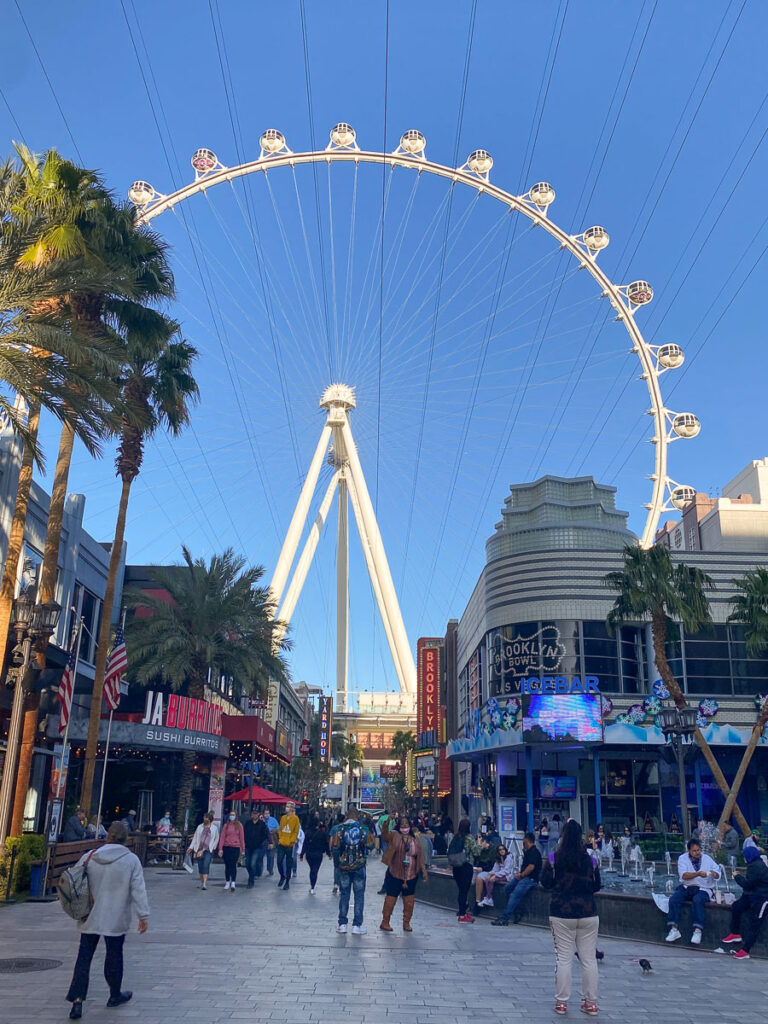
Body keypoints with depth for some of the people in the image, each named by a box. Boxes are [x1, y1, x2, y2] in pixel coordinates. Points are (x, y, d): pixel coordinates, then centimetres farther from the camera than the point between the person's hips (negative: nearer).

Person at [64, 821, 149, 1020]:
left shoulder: (89, 857, -2)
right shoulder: (131, 860, -9)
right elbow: (138, 890, -10)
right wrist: (143, 915, -3)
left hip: (89, 918, 2)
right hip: (116, 919, -2)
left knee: (84, 957, 8)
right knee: (114, 955, 13)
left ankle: (77, 1000, 1)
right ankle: (115, 995, 28)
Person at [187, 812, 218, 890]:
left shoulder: (214, 828, 8)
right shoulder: (199, 827, 12)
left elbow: (216, 839, 14)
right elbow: (195, 838, 14)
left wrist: (213, 847, 6)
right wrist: (191, 847, 7)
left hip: (208, 850, -3)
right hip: (199, 849, 3)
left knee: (206, 865, -16)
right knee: (200, 866, 3)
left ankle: (205, 883, -20)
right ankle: (201, 882, 20)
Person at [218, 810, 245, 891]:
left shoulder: (239, 825, 3)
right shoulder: (226, 825, 5)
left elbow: (242, 838, 4)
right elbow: (222, 837, 2)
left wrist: (243, 849, 2)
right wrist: (220, 848, -7)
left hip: (236, 848, -2)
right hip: (226, 847, 2)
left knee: (233, 865, -9)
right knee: (227, 865, 8)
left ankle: (233, 883, -13)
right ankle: (227, 882, 18)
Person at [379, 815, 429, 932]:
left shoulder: (415, 839, 6)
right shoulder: (394, 836, -5)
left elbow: (420, 857, 10)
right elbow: (385, 834, -27)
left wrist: (424, 872, 5)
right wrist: (388, 822, -46)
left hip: (411, 875, 3)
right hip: (395, 874, -3)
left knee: (409, 901, 7)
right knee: (390, 899, 4)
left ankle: (406, 923, 22)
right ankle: (385, 922, 17)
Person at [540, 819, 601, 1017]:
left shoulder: (554, 859, -9)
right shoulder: (590, 860, -4)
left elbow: (545, 883, 1)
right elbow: (596, 886, 7)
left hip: (562, 914, -1)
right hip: (588, 913, 1)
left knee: (563, 959, 7)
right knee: (589, 959, 11)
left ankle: (561, 1002, 11)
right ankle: (591, 1002, 16)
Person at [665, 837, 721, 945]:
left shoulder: (707, 858, 6)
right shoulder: (682, 858, 1)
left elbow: (718, 874, 3)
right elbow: (683, 875, -13)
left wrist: (714, 874, -22)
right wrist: (698, 873, -27)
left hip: (703, 888, -1)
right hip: (686, 887, 1)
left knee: (697, 900, -34)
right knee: (673, 899, -24)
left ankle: (698, 931, -31)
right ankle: (674, 929, -21)